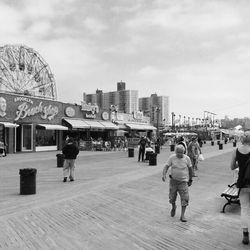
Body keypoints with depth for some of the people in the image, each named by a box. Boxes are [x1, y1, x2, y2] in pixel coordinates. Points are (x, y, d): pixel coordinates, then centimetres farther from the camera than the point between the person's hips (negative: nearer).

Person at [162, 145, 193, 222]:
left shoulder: (187, 158, -7)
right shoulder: (171, 157, -8)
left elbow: (190, 169, 5)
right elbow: (166, 166, -13)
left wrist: (190, 180, 10)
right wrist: (164, 175, -30)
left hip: (183, 181, -1)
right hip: (173, 180, 1)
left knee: (185, 198, -7)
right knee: (172, 197, 11)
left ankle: (182, 215, 6)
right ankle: (173, 207, 44)